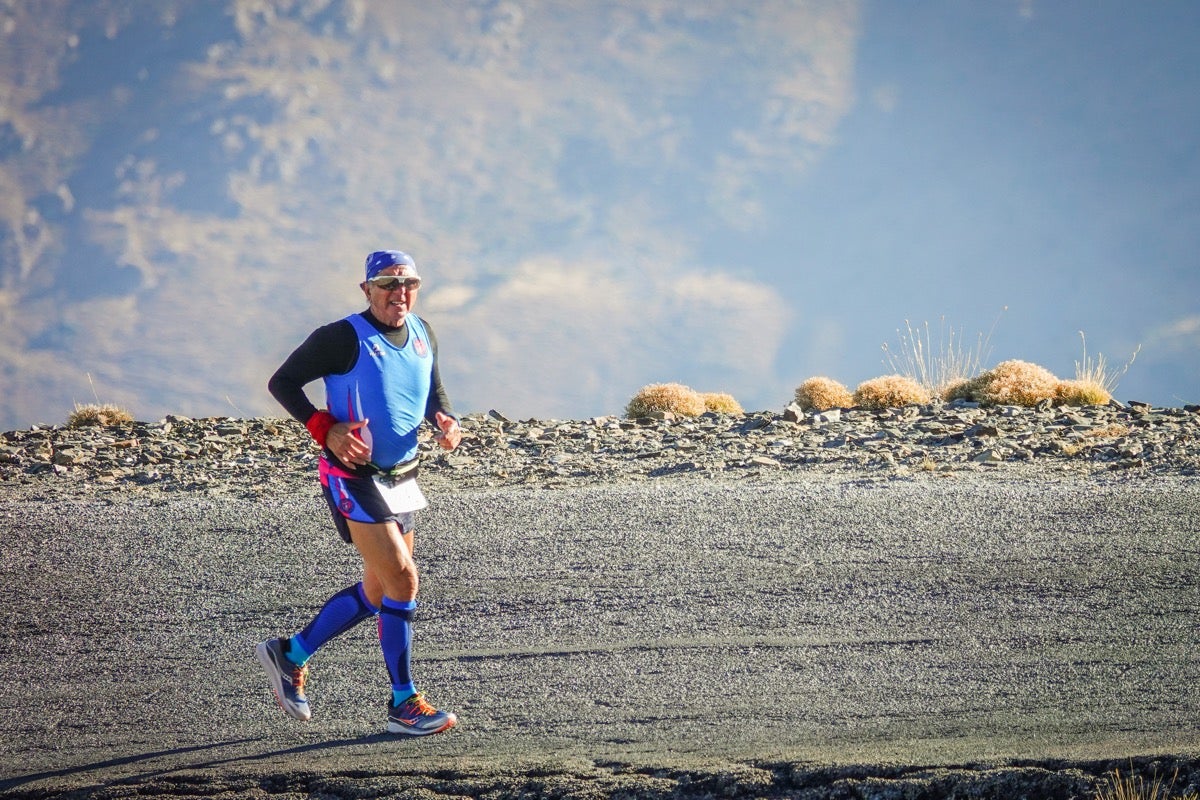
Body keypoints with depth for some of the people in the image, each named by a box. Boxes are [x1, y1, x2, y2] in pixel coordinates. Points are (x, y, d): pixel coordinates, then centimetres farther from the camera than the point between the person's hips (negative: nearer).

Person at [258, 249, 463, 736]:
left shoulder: (422, 335, 7)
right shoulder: (344, 339, -14)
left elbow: (434, 393, 21)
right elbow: (282, 382, -9)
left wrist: (446, 423, -2)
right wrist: (326, 430, -20)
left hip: (401, 479, 8)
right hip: (354, 478, -8)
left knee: (377, 594, 14)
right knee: (402, 581, -15)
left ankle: (290, 655, 32)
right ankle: (404, 705, -8)